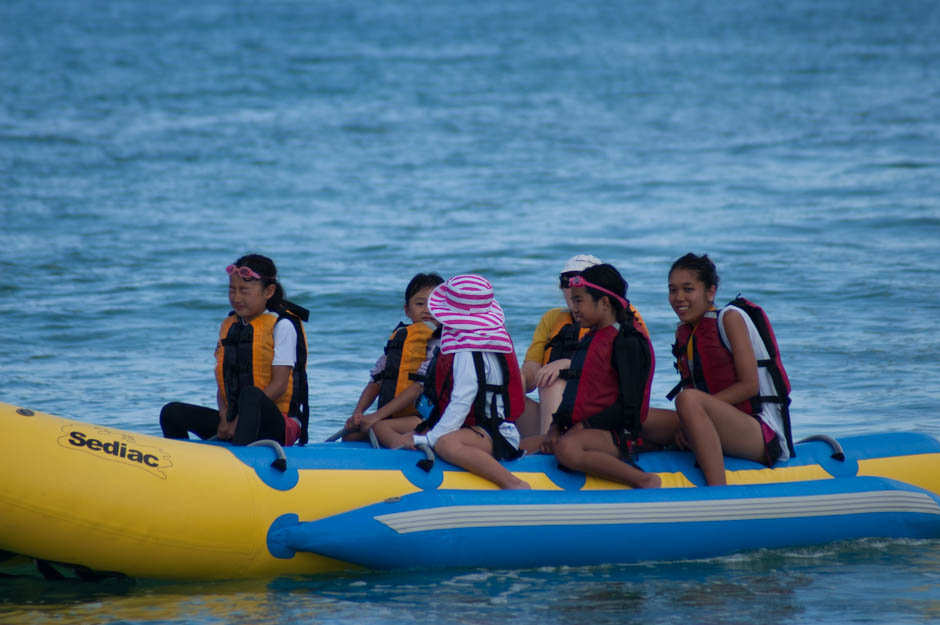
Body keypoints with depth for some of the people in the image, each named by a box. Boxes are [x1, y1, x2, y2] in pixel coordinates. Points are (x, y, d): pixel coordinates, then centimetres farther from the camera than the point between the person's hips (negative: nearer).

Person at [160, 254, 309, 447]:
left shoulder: (282, 326, -4)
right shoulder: (229, 326, 15)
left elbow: (279, 385, -13)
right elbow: (223, 385, 12)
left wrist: (240, 421, -17)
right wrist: (225, 418, -9)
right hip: (234, 421, 6)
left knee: (250, 394, -39)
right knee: (173, 413, -8)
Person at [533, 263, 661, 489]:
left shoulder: (627, 341, -10)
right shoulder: (590, 339, 20)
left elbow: (629, 406, -17)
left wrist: (585, 426, -17)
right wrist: (556, 426, 7)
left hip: (616, 434, -9)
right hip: (582, 429, 9)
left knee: (567, 448, -39)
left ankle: (644, 480, -30)